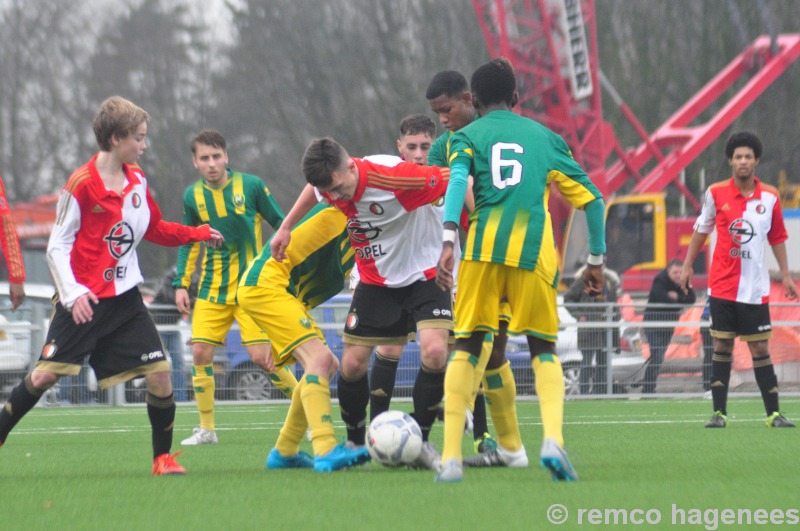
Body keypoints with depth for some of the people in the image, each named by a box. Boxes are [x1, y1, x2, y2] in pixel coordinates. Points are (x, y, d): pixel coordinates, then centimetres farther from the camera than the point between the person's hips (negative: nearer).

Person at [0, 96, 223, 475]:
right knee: (46, 373, -8)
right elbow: (57, 246, -10)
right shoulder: (81, 184, -13)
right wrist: (72, 293, -20)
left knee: (159, 372, -6)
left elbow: (154, 229, 24)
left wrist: (197, 234, 16)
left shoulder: (137, 180, 7)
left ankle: (163, 457, 6)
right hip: (82, 300, -5)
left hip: (124, 300, 5)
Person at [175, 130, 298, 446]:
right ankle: (206, 429, 7)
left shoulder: (251, 186, -8)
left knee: (260, 356, -11)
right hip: (212, 287, 4)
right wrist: (181, 284, 8)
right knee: (200, 352, -6)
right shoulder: (193, 196, 1)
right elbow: (189, 243, 14)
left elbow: (281, 226, 1)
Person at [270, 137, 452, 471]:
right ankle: (355, 442, 22)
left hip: (425, 273, -5)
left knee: (434, 352, -24)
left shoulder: (394, 176, -33)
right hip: (375, 278, 5)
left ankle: (419, 441, -6)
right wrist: (286, 227, 18)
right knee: (353, 364, -2)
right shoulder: (330, 183, -14)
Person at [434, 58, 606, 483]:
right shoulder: (544, 137, 22)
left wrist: (448, 240, -19)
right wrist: (596, 260, 23)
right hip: (535, 252, 1)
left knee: (467, 348, 9)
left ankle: (451, 457, -1)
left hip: (484, 248, -1)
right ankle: (553, 440, -12)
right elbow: (591, 198, 17)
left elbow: (457, 180, -8)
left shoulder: (467, 136, 15)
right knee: (544, 350, 13)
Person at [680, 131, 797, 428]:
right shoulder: (716, 194, -1)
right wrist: (688, 265, 11)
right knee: (722, 348, 1)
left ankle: (773, 413, 4)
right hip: (722, 288, 0)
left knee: (760, 350, 0)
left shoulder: (770, 198, 1)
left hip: (755, 289, 0)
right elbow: (701, 230, 11)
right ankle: (719, 413, 6)